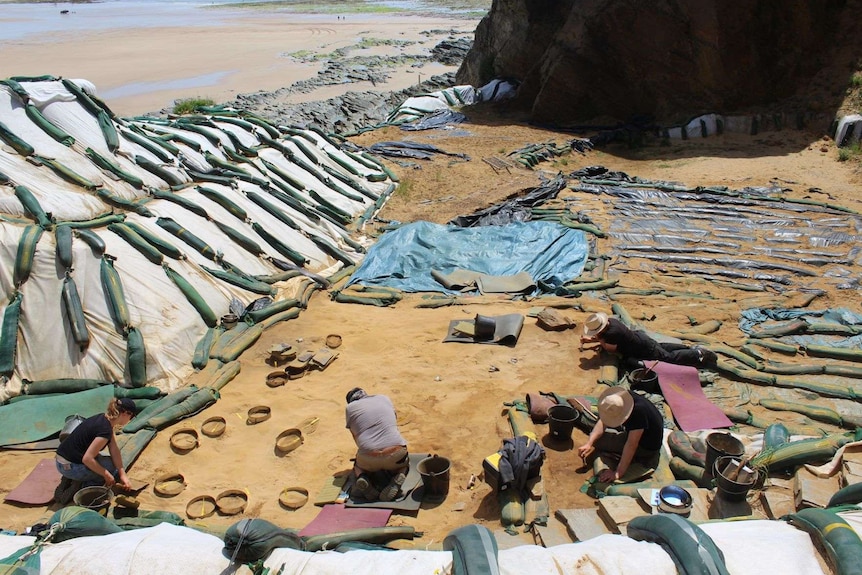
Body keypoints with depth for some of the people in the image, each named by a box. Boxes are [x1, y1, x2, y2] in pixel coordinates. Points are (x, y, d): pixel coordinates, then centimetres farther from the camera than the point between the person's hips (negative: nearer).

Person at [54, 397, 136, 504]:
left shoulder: (104, 419, 4)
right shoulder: (105, 430, -25)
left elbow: (114, 449, 2)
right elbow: (87, 459, -27)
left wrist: (123, 475, -1)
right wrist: (107, 475, -15)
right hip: (70, 467, -8)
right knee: (114, 468, 4)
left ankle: (69, 480, 10)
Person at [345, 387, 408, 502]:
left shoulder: (350, 408, 12)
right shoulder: (385, 399, 20)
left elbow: (356, 437, 18)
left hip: (369, 458, -1)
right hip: (395, 452, 1)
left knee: (358, 467, 34)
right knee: (403, 466, 35)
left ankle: (362, 478, 0)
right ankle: (397, 479, 2)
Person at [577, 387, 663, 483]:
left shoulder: (639, 411, -39)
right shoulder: (618, 399, -19)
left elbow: (631, 445, -35)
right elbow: (603, 422, -11)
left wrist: (618, 473, -32)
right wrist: (589, 443, -23)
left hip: (647, 446, -7)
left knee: (599, 440, -14)